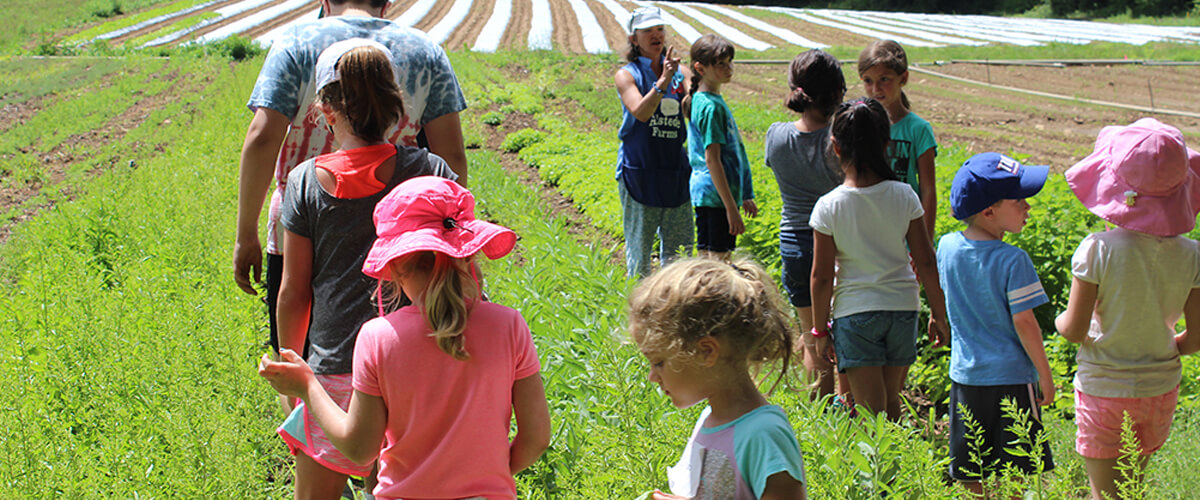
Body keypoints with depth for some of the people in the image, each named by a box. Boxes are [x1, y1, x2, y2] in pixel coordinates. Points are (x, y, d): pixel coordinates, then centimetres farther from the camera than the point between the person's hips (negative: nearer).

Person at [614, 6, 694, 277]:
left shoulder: (679, 71, 9)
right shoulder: (627, 75, -3)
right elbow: (640, 112, -20)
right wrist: (663, 81, -30)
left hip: (675, 170, 4)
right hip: (639, 171, -4)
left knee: (680, 245, 8)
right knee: (639, 244, 2)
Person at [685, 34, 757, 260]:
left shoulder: (712, 100, 14)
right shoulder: (711, 106, -16)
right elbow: (712, 160, -20)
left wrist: (743, 197, 25)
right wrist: (731, 207, -20)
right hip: (716, 196, -10)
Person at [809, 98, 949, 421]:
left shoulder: (829, 207, -12)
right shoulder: (904, 197, -5)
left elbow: (821, 277, -9)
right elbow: (926, 263, -1)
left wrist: (820, 329, 2)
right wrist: (939, 314, 10)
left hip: (855, 311, -3)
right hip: (903, 306, 3)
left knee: (872, 412, 2)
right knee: (891, 402, 19)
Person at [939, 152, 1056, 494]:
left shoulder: (948, 247, -2)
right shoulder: (1012, 261, -19)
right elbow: (1024, 322, -16)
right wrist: (1045, 375, -6)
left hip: (965, 374, 5)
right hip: (1011, 376, -5)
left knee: (971, 478, 13)